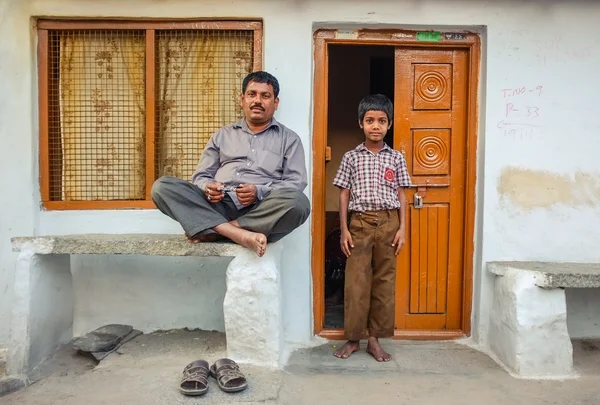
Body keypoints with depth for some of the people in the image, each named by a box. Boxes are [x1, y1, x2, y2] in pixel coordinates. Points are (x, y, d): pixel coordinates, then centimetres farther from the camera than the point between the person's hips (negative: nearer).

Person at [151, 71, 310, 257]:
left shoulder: (289, 138, 14)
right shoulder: (223, 135, 22)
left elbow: (296, 182, 3)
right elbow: (201, 176, 17)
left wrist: (260, 192, -15)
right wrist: (208, 187, -8)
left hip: (260, 210, -2)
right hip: (218, 205, 2)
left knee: (298, 202, -33)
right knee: (163, 186, -19)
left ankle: (212, 231, -25)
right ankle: (240, 234, -34)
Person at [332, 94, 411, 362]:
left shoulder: (396, 158, 7)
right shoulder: (351, 157, 4)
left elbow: (401, 195, 7)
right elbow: (344, 194, 4)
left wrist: (402, 228, -1)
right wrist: (344, 229, -3)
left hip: (388, 223, 1)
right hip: (360, 223, -1)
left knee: (384, 282, 6)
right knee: (356, 282, 1)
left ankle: (375, 339, 17)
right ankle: (353, 339, 14)